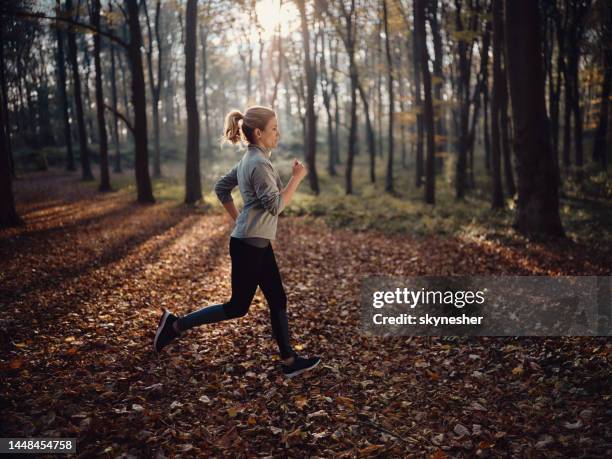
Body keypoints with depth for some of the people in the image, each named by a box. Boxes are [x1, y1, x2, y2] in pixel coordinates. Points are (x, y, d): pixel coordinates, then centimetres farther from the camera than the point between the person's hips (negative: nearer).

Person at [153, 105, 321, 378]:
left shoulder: (249, 160, 11)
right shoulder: (259, 164, -19)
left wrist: (238, 220, 19)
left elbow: (221, 187, 18)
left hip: (257, 243, 10)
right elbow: (275, 206, -22)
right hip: (249, 245, -10)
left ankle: (289, 361, 20)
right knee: (238, 306, 3)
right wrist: (297, 178, -15)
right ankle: (176, 325, 13)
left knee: (278, 300, 12)